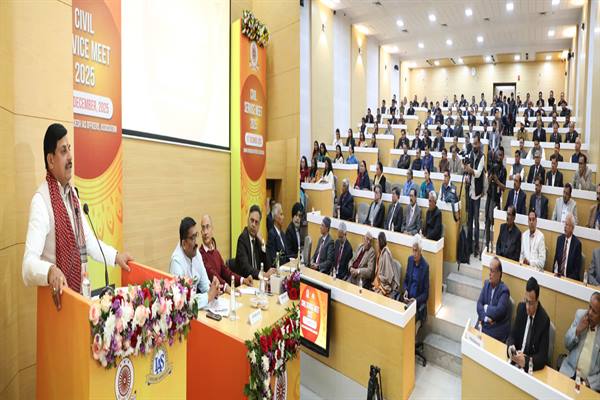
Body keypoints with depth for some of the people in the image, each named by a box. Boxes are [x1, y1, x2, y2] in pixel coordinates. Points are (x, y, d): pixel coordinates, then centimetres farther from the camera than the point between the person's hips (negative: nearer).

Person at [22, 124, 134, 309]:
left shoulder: (72, 193, 6)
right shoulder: (40, 200, -19)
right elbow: (29, 265, -26)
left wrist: (116, 256, 7)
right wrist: (50, 271, -44)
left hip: (78, 291, 6)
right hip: (59, 295, -6)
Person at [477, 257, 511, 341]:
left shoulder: (504, 290, -11)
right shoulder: (486, 283, 7)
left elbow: (499, 311, -23)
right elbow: (479, 303, 1)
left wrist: (486, 308, -6)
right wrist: (485, 318, -14)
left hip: (497, 330, -5)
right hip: (483, 324, 5)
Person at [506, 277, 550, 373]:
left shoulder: (544, 320, -15)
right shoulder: (521, 307, -2)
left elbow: (543, 356, -16)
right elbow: (512, 335, 3)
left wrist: (526, 361, -32)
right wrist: (510, 348, -17)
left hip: (531, 366, -3)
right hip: (516, 359, 3)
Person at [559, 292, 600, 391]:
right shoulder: (580, 314, 0)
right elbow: (567, 345, 4)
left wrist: (589, 383, -17)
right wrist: (578, 329, -11)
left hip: (592, 383, -2)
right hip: (569, 373, 2)